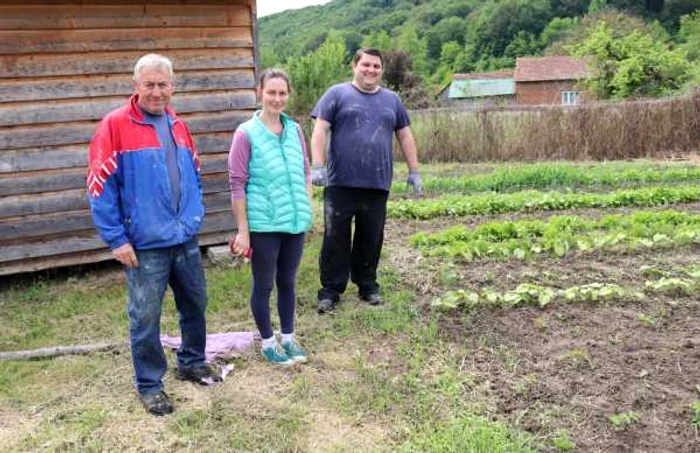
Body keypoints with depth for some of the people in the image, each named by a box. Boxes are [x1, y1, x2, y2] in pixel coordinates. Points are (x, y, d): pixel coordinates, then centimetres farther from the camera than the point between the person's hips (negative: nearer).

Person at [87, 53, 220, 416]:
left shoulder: (178, 126, 9)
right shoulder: (115, 126, -11)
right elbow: (100, 186, -13)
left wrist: (195, 214, 9)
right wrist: (116, 239, -15)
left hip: (185, 239, 6)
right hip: (144, 245, -6)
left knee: (195, 304, 18)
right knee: (145, 318, 5)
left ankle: (192, 363, 39)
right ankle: (149, 385, 22)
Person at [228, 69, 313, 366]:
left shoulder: (294, 130, 3)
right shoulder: (246, 133, -11)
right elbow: (237, 184, -10)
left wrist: (307, 207, 8)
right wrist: (242, 230, -11)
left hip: (295, 221, 5)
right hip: (263, 224, -5)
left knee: (287, 281, 17)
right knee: (263, 285, 9)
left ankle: (288, 338, 33)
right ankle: (268, 343, 26)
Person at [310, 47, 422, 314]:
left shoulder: (391, 99, 15)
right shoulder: (337, 94, 3)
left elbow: (405, 136, 18)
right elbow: (320, 131, -3)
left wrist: (414, 172, 13)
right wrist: (318, 166, -14)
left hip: (377, 184, 3)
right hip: (341, 183, -3)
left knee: (371, 239, 10)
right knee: (335, 238, 1)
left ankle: (368, 286, 25)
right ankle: (330, 290, 12)